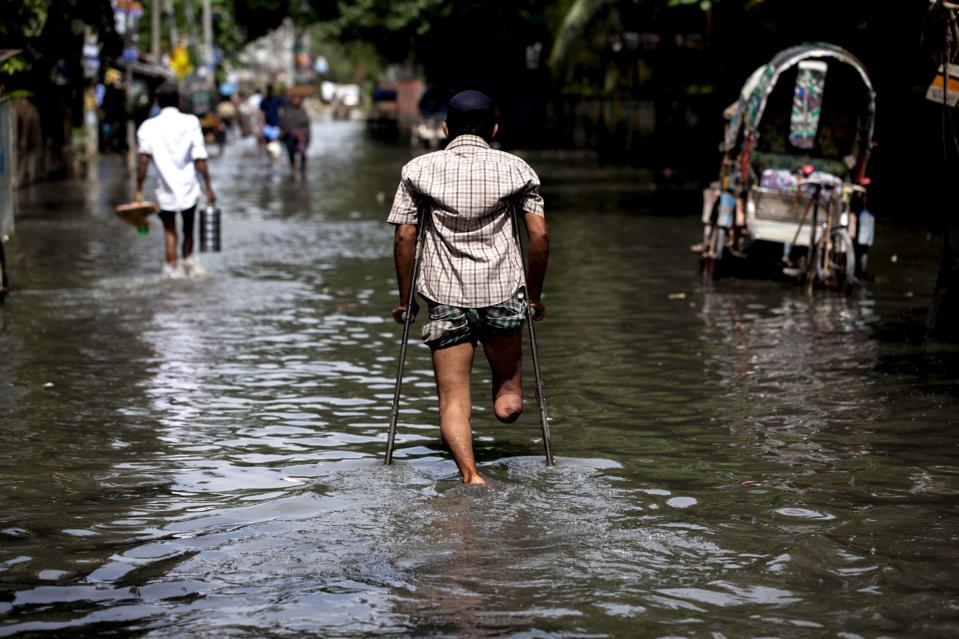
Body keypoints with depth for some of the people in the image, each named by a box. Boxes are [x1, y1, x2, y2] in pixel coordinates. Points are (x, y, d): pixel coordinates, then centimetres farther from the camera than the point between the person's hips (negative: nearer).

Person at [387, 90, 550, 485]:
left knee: (453, 401, -5)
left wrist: (405, 299, 10)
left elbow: (404, 237, 1)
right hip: (503, 292, 1)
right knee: (508, 403, 24)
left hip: (445, 296, 0)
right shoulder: (516, 169, 5)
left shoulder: (419, 170, 4)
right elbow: (539, 236, 0)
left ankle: (470, 474, -20)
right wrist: (535, 296, 11)